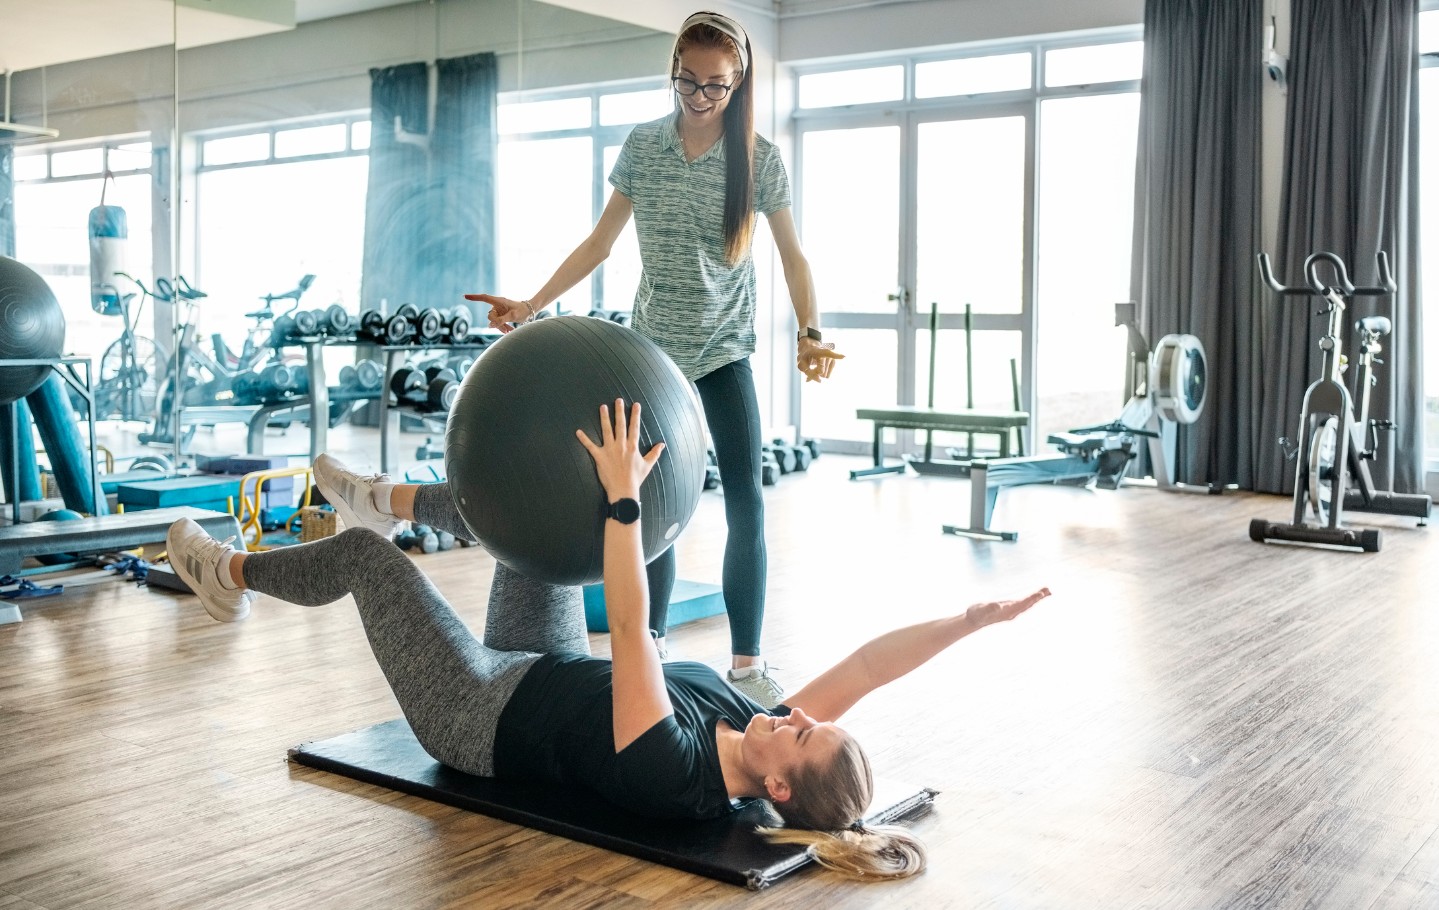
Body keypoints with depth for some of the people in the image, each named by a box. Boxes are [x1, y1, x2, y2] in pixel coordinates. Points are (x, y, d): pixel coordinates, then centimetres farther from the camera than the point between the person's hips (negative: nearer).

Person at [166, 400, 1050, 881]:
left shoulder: (671, 776, -39)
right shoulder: (766, 746, -21)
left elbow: (631, 631, -44)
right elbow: (866, 665, -24)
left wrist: (624, 496, -45)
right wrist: (971, 618, -33)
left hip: (481, 712, -7)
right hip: (552, 678, 7)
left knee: (368, 554, 0)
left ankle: (234, 575, 32)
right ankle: (388, 498, 35)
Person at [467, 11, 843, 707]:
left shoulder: (759, 160, -5)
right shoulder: (642, 147, 1)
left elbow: (792, 256, 1)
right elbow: (599, 244, 6)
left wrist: (809, 332, -14)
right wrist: (532, 306, -1)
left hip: (724, 350, -1)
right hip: (652, 348, 2)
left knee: (746, 502, -7)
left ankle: (747, 663, 3)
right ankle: (651, 646, 19)